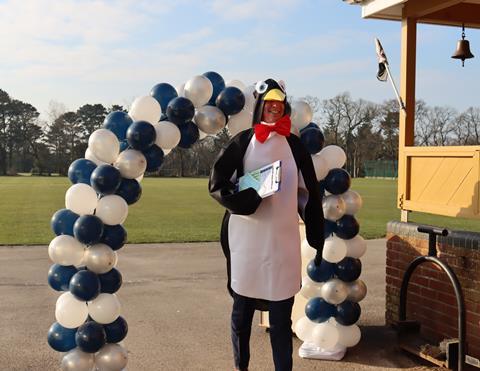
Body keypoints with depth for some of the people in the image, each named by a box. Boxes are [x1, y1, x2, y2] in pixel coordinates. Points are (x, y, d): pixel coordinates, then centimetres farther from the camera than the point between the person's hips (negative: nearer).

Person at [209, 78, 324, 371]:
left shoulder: (294, 145, 6)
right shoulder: (242, 142, 1)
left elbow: (309, 193, 9)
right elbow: (217, 184, -1)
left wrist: (316, 237, 6)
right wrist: (243, 199, -20)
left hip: (283, 240, 1)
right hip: (246, 239, -1)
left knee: (281, 315, 3)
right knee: (242, 310, 13)